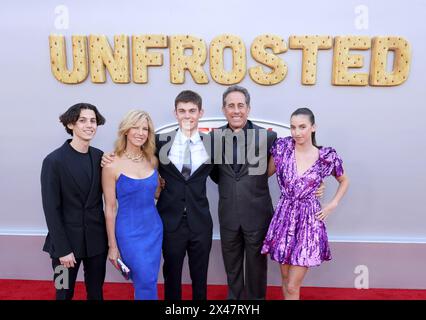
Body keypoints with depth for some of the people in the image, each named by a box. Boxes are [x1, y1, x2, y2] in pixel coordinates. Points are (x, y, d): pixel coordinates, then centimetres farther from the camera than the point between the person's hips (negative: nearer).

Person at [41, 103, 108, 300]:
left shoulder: (100, 157, 1)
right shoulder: (54, 161, -11)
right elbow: (51, 209, -11)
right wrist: (62, 249, -11)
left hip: (97, 239, 4)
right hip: (67, 240, -3)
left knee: (96, 293, 17)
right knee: (64, 293, 15)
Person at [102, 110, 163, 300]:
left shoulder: (152, 160, 0)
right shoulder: (112, 165, -14)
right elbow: (110, 208, -9)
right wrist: (112, 245, -5)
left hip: (154, 228, 5)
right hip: (129, 233, -5)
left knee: (148, 283, 18)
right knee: (147, 285, 2)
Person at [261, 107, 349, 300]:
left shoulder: (327, 157, -4)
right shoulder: (282, 146, -3)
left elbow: (344, 181, 13)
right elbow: (267, 173, 12)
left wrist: (332, 205, 3)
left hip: (309, 220, -2)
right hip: (284, 217, 2)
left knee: (292, 286, 2)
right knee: (285, 278, 16)